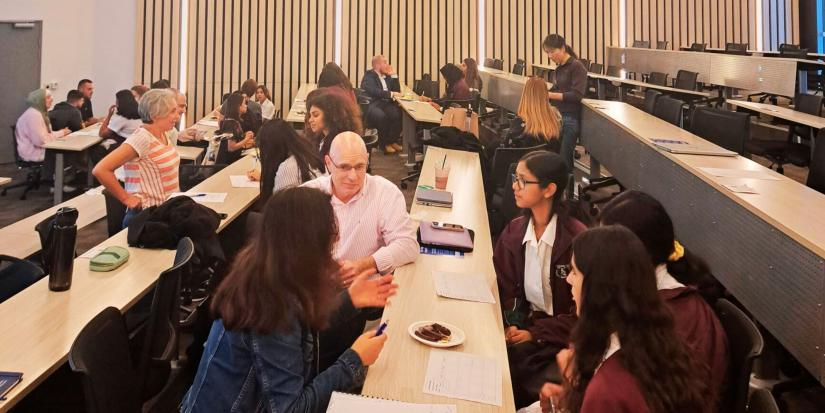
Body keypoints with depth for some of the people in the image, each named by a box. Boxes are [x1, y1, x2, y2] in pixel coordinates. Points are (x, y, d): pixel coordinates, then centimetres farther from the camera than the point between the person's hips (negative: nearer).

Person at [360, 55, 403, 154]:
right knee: (381, 116, -38)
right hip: (372, 105, -6)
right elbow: (373, 91, -18)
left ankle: (392, 141, -11)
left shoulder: (386, 76, 23)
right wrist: (391, 94, -20)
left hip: (386, 104, 6)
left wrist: (393, 75, 11)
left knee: (399, 114, -25)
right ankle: (384, 143, -19)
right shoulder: (369, 75, 1)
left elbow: (397, 91, 19)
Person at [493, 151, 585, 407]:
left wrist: (535, 334, -17)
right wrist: (511, 326, -14)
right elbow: (504, 290, 4)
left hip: (561, 335, -4)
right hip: (526, 323, 5)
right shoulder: (513, 232, 2)